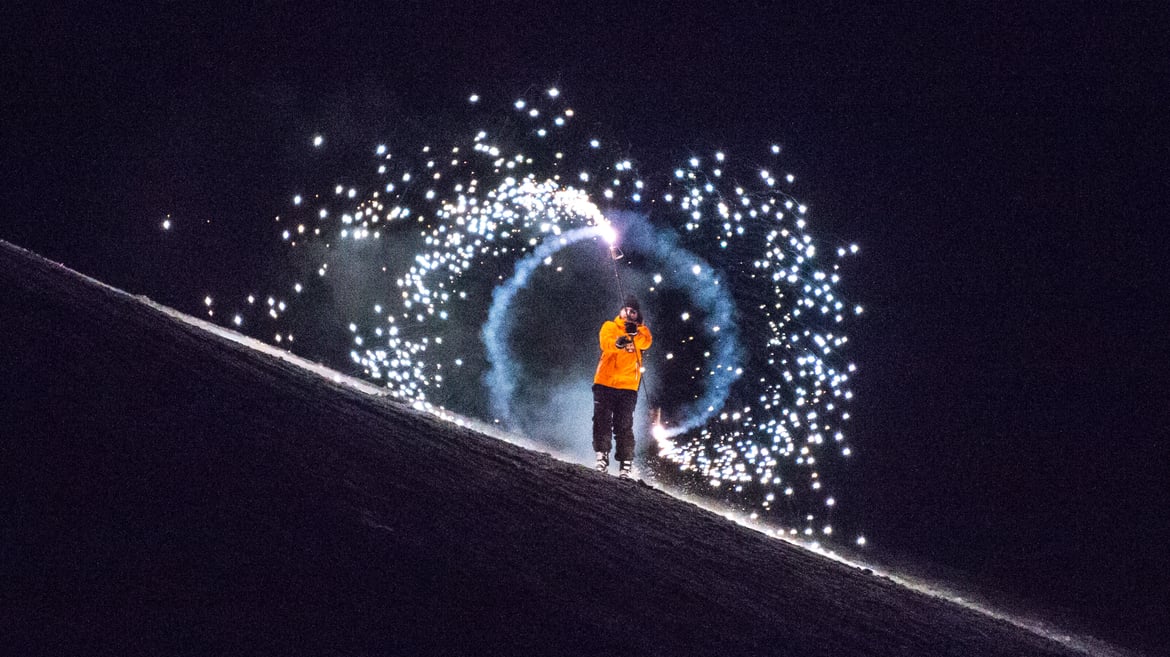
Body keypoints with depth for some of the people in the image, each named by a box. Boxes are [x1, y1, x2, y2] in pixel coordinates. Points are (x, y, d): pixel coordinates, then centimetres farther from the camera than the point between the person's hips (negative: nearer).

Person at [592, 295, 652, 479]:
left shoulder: (641, 331, 13)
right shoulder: (609, 327, 9)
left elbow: (646, 343, -11)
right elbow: (606, 343, -13)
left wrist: (635, 333, -33)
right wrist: (618, 343, -37)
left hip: (628, 386, 0)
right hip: (605, 383, 0)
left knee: (624, 426, -3)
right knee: (602, 420, -8)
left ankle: (626, 463, -2)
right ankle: (602, 455, -2)